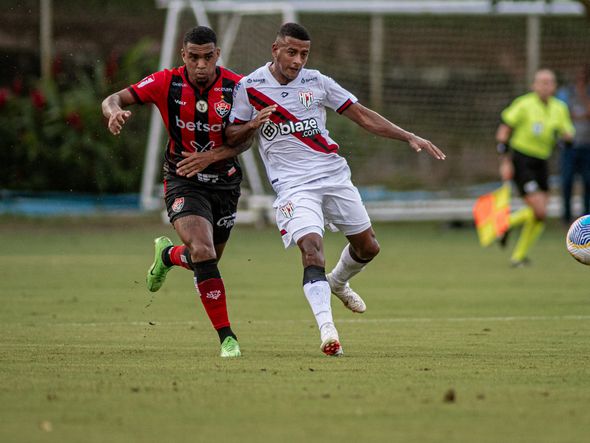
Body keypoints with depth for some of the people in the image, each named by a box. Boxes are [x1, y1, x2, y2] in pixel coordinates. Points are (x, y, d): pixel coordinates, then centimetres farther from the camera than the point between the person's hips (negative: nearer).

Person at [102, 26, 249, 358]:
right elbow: (114, 99, -11)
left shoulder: (236, 87, -12)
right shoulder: (167, 83, -12)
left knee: (208, 260, 14)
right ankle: (226, 337, -16)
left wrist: (211, 156, -22)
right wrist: (115, 111, -35)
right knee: (202, 252, -23)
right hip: (183, 181, -2)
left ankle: (168, 254, 51)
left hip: (224, 180, 2)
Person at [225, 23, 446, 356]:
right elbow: (231, 138, 6)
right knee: (312, 250, -25)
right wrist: (253, 124, -16)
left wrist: (410, 138, 1)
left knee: (368, 247, 10)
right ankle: (327, 329, -34)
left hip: (334, 175, 4)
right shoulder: (249, 87, -1)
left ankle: (338, 282, 43)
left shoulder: (317, 82, 4)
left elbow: (363, 116, 7)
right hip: (293, 184, -4)